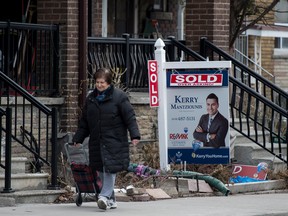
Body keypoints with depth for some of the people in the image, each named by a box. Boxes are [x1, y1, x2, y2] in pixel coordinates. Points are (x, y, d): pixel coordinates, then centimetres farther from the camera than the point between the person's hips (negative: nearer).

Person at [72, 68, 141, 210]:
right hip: (96, 142, 6)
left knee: (110, 169, -13)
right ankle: (111, 200, 15)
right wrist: (78, 139, 18)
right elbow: (84, 122, 20)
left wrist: (135, 135, -16)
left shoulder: (119, 96, -4)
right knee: (102, 171, 6)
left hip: (114, 141, -6)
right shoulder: (91, 98, 13)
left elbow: (130, 117, -7)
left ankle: (105, 196, -16)